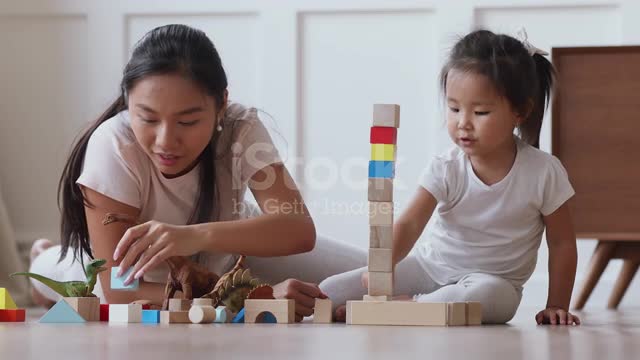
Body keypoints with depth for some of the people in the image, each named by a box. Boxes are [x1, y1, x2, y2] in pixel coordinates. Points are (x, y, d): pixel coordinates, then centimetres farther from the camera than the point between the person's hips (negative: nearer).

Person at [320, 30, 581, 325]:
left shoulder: (543, 173, -13)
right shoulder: (445, 170, -11)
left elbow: (562, 243, -4)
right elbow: (409, 224, -22)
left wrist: (557, 307, -10)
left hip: (492, 280, 0)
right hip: (430, 267, 0)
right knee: (328, 293, -16)